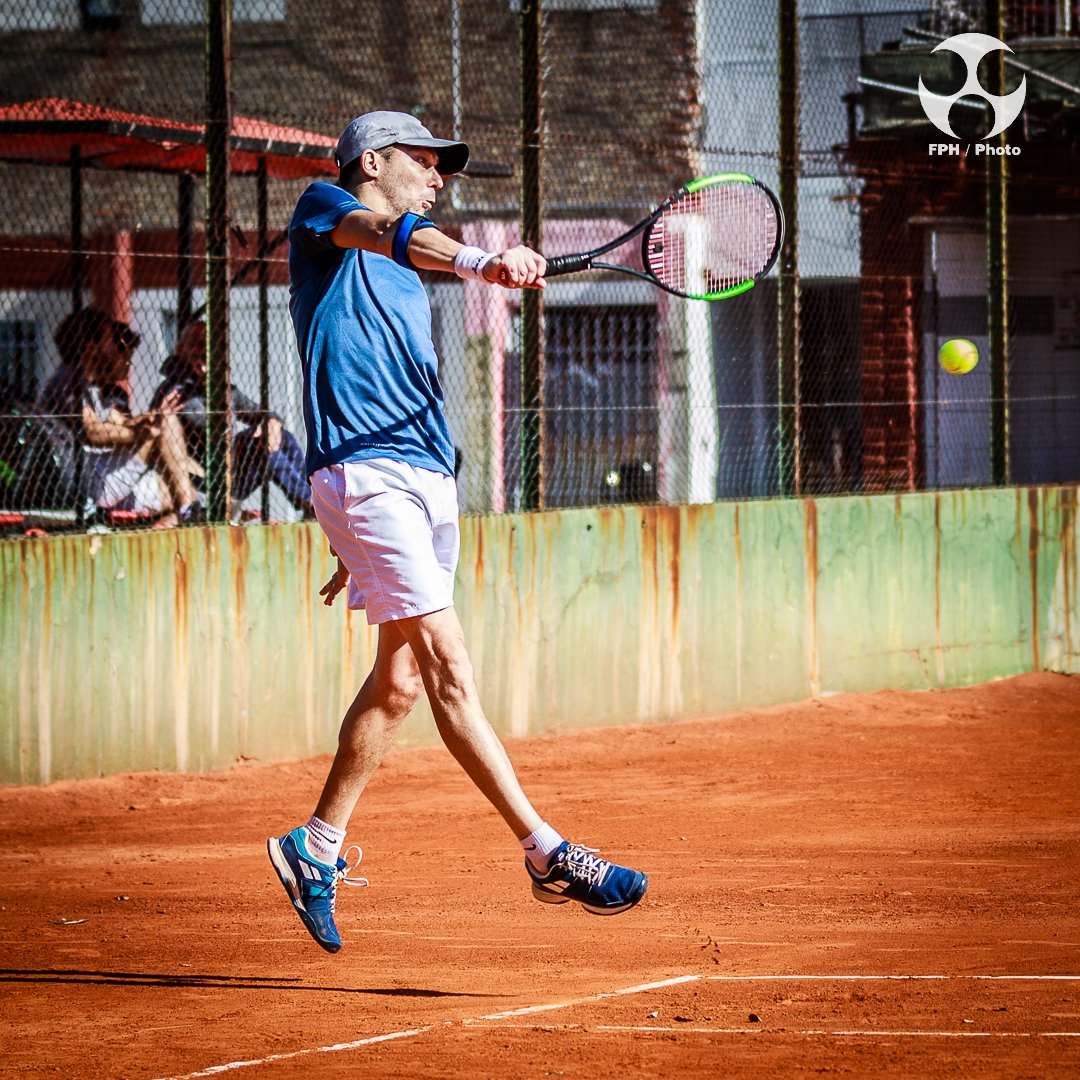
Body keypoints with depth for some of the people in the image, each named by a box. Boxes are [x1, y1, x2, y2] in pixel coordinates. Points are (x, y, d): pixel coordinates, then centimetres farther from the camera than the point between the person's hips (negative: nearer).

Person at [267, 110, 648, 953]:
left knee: (400, 678, 10)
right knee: (450, 668, -13)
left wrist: (358, 546, 23)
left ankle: (317, 848, 24)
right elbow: (388, 235, -21)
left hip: (426, 476, 9)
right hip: (365, 472, -9)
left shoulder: (406, 282, 26)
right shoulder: (324, 209, 3)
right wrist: (480, 261, -42)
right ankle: (548, 854, -20)